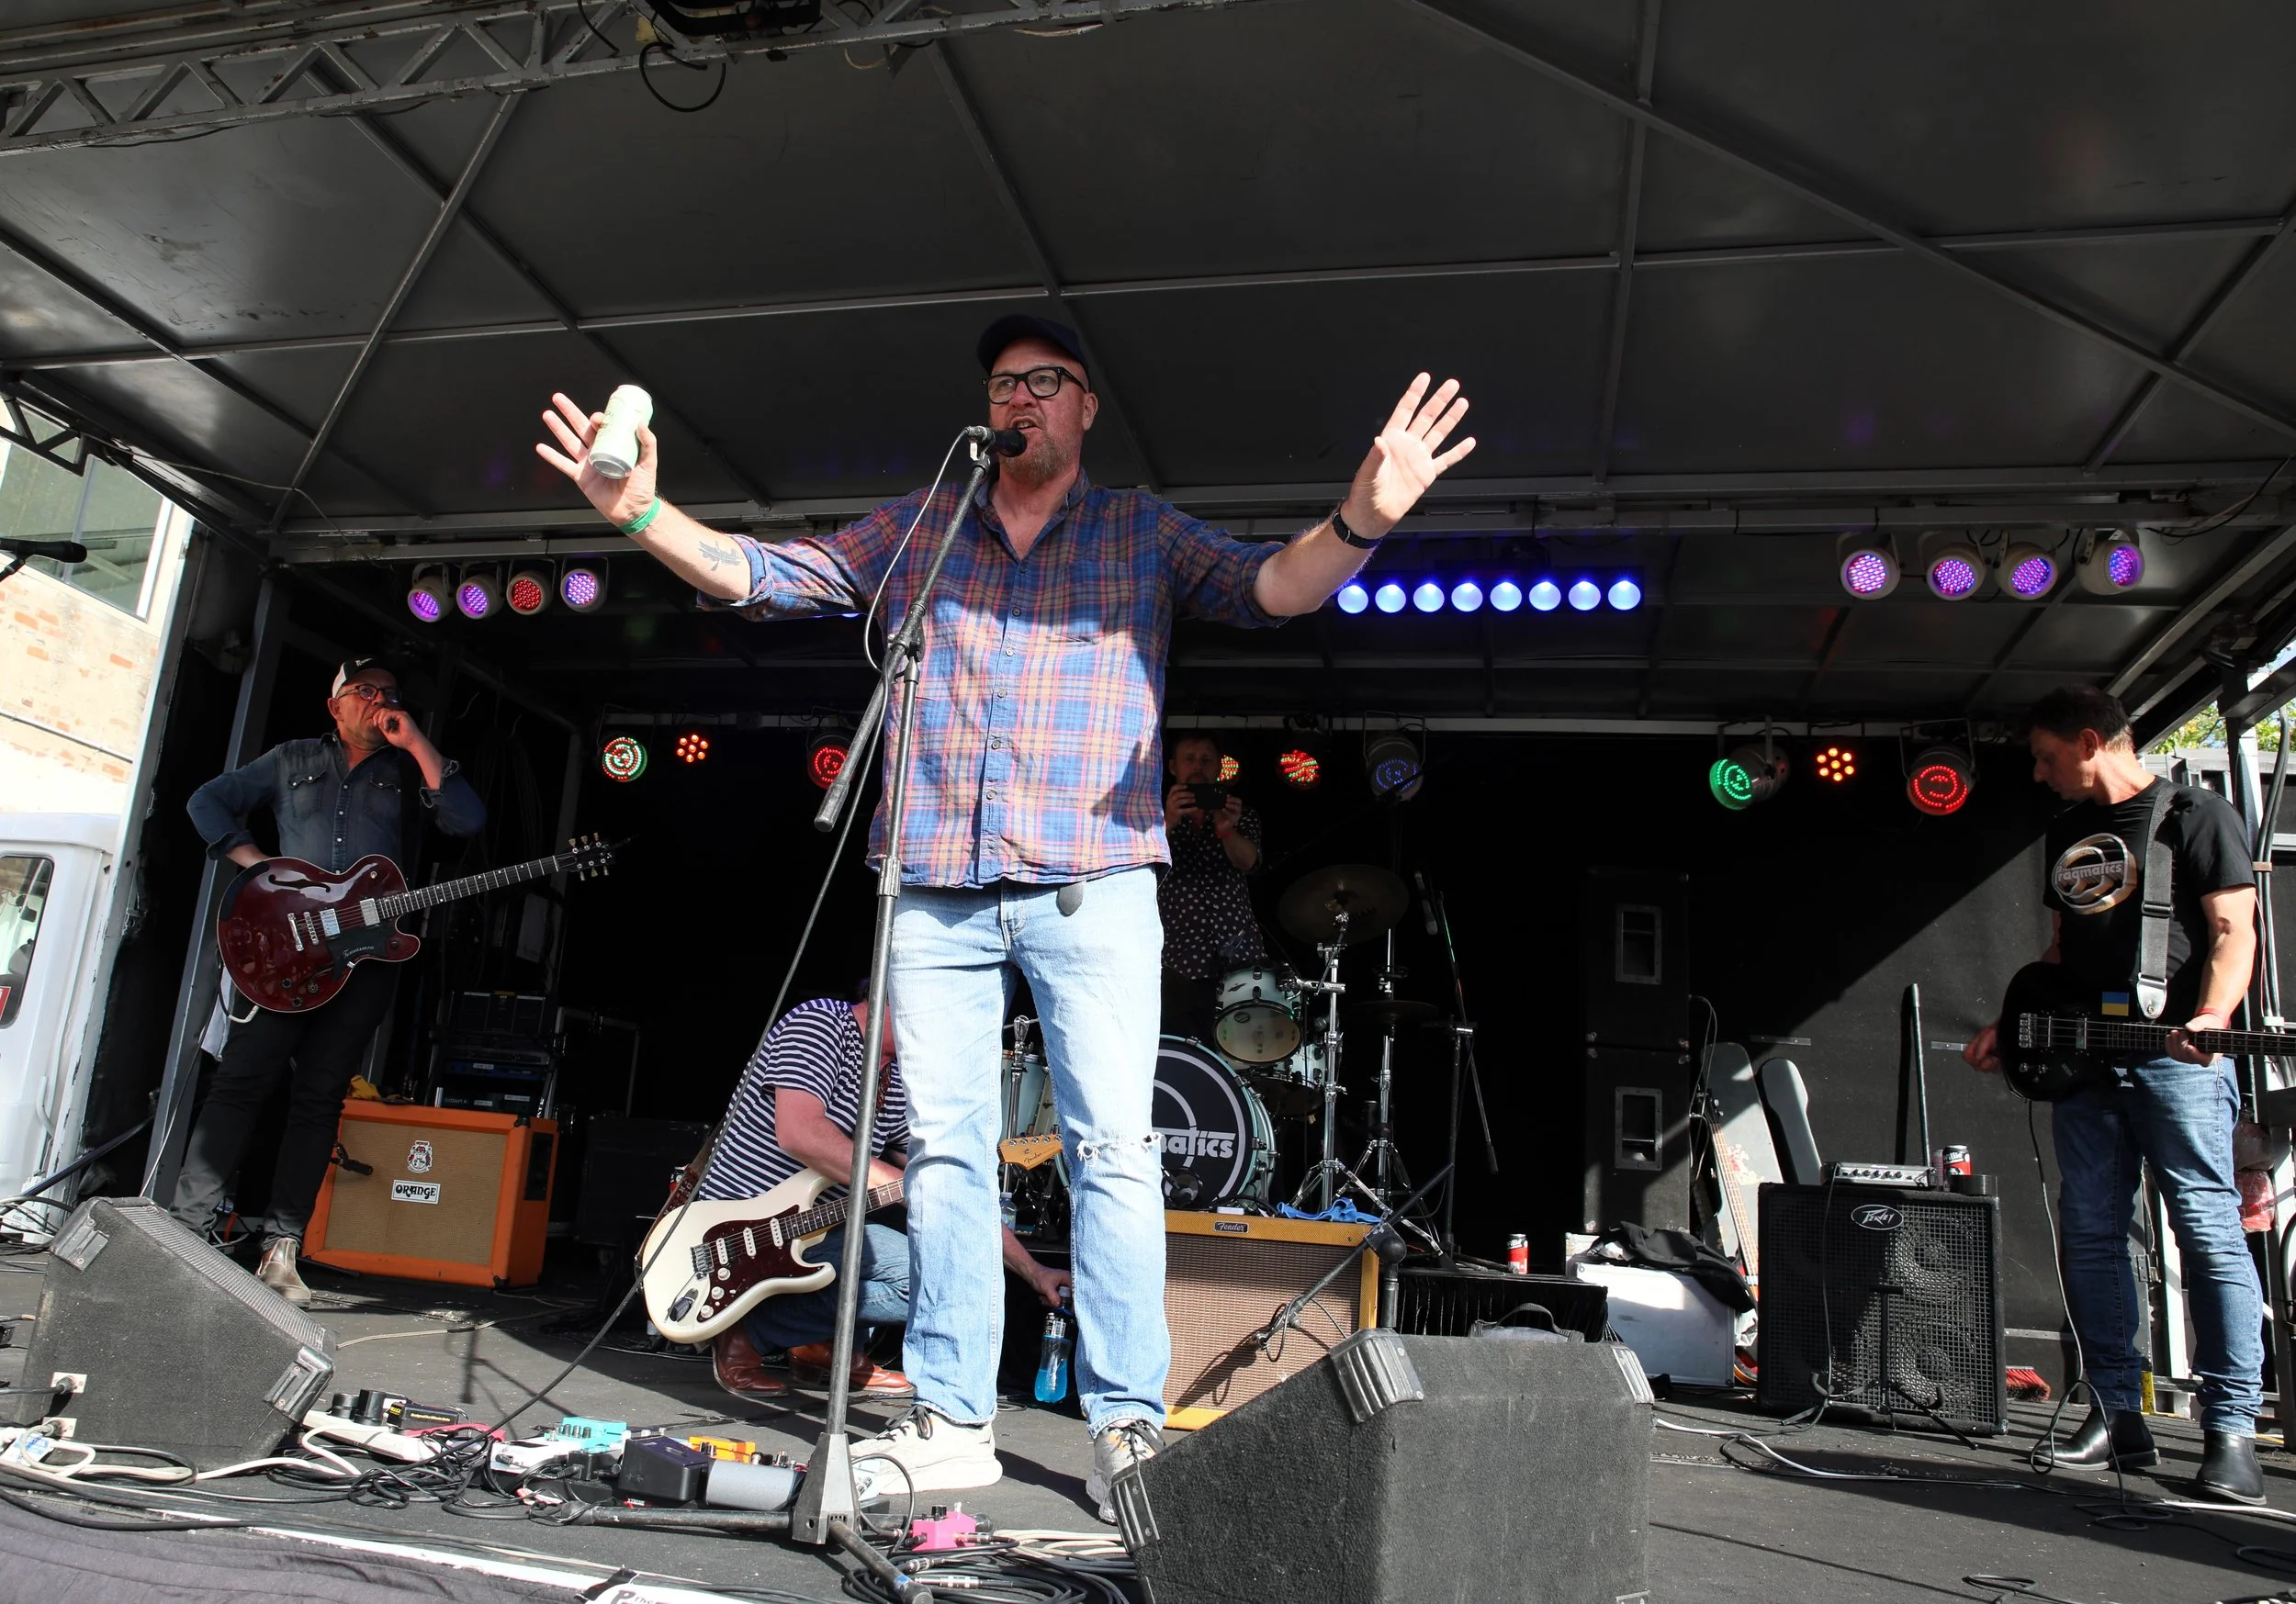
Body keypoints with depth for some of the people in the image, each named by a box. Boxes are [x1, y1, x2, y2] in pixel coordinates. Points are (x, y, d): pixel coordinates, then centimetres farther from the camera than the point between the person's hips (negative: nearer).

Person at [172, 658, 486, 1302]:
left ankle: (282, 1248, 7)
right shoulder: (293, 760, 16)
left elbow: (468, 820, -4)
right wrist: (260, 866, 0)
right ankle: (188, 1225, 0)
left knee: (320, 1099, 2)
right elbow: (210, 801, 15)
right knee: (241, 1083, -6)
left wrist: (414, 742, -5)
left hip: (369, 956, 0)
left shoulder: (410, 772, 14)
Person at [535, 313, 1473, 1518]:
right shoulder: (913, 528, 17)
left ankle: (1127, 1425, 3)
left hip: (1090, 886, -2)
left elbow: (1268, 586, -3)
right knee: (944, 1146, 4)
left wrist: (1358, 523, -23)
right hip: (933, 887, 3)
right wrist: (641, 513, 3)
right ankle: (950, 1420, 14)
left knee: (1111, 1147, -6)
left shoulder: (1145, 534, 11)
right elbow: (759, 576, 17)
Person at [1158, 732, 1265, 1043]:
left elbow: (1247, 861, -6)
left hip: (1237, 959, 1)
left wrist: (1226, 830, -29)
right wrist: (1167, 824, -27)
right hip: (1178, 962, -1)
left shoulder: (1241, 815, 14)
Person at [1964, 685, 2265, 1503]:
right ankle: (2120, 1414, 12)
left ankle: (2231, 1429, -3)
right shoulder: (2067, 830, 20)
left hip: (2173, 1053, -7)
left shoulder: (2196, 815, 0)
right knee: (2091, 1236, 5)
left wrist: (2211, 1018, -23)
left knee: (2210, 1232, -8)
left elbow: (2233, 929, -7)